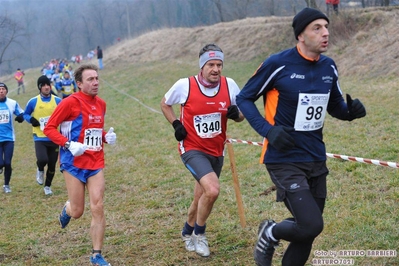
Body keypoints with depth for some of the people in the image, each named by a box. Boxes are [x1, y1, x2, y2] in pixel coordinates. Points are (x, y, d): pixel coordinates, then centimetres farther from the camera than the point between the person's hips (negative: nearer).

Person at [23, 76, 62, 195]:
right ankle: (40, 170, 13)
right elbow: (25, 114, 10)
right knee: (42, 160, -24)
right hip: (40, 138, -2)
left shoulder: (57, 101, 1)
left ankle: (48, 186, 31)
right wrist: (31, 120, -11)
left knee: (52, 165, 8)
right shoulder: (33, 101, -3)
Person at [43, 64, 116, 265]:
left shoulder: (101, 104, 9)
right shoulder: (71, 102, -11)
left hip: (95, 163, 5)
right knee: (77, 212, 1)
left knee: (98, 208, -5)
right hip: (74, 163, -5)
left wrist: (107, 136, 3)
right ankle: (66, 210, 40)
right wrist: (69, 145, -23)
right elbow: (49, 128, -11)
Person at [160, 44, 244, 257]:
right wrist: (176, 125, -9)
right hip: (192, 149, -4)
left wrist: (236, 114, -18)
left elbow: (241, 115, 5)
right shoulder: (185, 85, -14)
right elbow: (165, 104, 5)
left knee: (201, 198, 17)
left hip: (216, 152, 4)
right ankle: (199, 234, 0)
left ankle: (187, 232, 46)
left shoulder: (229, 85, -7)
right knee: (212, 190, -25)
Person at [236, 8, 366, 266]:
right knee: (311, 225, -17)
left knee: (308, 231, 11)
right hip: (285, 160, -6)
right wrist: (268, 130, -18)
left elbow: (335, 106, 18)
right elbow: (244, 98, -4)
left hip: (316, 160, 6)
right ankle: (271, 233, 15)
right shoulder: (278, 64, -13)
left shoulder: (329, 67, 4)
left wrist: (350, 110, -6)